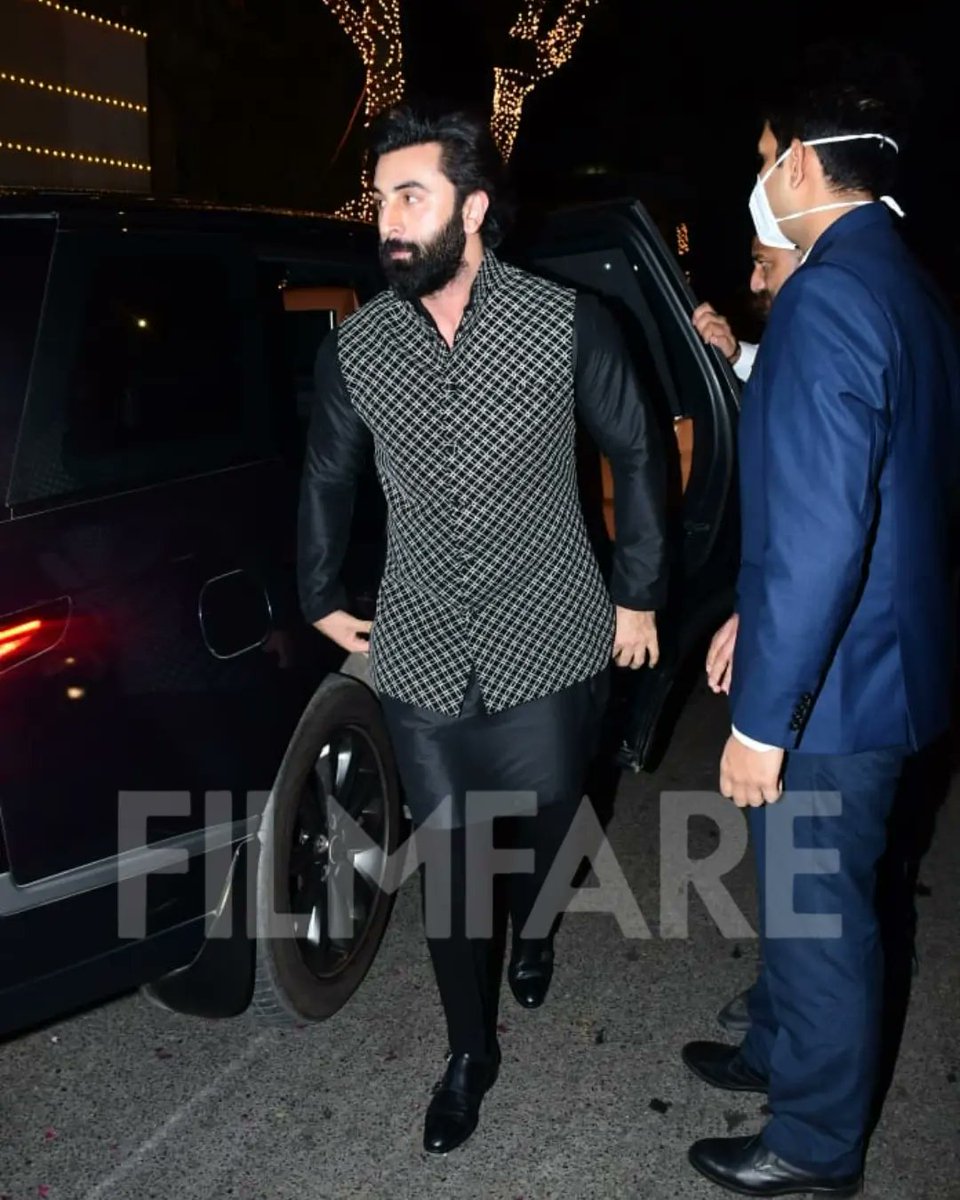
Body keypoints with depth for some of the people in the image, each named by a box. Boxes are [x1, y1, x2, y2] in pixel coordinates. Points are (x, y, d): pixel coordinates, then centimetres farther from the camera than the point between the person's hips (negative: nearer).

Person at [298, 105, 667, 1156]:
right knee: (448, 861, 8)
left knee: (544, 829, 16)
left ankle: (533, 929, 54)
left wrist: (636, 595, 4)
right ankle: (470, 1051, 32)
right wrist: (322, 600, 18)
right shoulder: (356, 347, -1)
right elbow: (327, 478, 14)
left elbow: (636, 454, 3)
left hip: (547, 651, -1)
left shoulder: (566, 323, -8)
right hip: (418, 662, 1)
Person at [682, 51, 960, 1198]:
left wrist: (762, 714, -23)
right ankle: (781, 1050, 46)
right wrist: (756, 619, 19)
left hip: (830, 684, -9)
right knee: (796, 885, 25)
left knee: (818, 909, 8)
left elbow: (819, 527, -29)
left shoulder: (827, 296, -22)